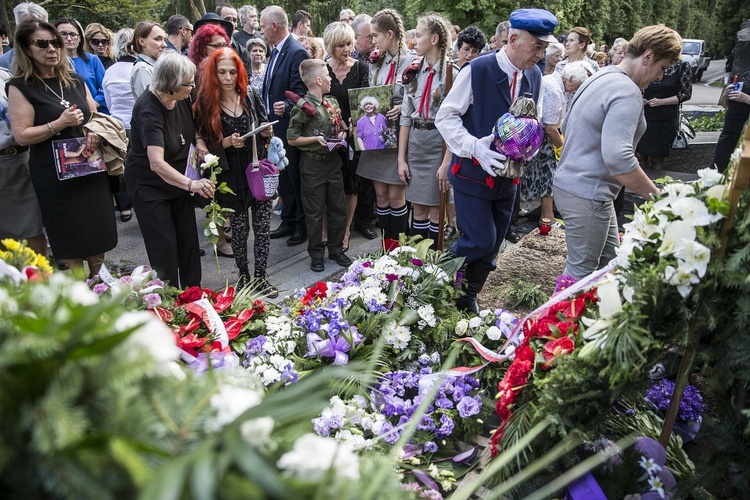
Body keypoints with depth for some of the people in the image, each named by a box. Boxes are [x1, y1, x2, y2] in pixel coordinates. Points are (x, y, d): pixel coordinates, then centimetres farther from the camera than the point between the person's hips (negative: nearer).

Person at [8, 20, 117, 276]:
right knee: (71, 239, 2)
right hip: (54, 174, -5)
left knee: (98, 232, 10)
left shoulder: (76, 81, 10)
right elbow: (22, 136, -11)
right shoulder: (21, 87, -7)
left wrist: (96, 133, -6)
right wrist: (59, 124, -21)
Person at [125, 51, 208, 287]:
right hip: (150, 186, -7)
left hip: (178, 181, 7)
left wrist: (199, 140, -6)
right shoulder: (149, 109, -30)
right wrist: (191, 184, -54)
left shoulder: (181, 98, -7)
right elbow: (156, 163, -41)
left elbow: (191, 125, 17)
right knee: (164, 246, -6)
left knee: (189, 240, 10)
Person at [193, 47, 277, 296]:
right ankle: (243, 275, 27)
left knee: (263, 226, 2)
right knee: (240, 228, 8)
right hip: (231, 177, -2)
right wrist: (226, 143, -18)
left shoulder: (251, 96, 3)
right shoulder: (206, 105, -4)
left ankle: (260, 276, 15)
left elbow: (265, 125, 16)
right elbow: (205, 145, -1)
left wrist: (267, 132, -6)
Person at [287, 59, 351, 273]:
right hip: (313, 164, -6)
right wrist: (316, 139, -18)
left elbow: (342, 128, 18)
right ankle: (316, 253, 19)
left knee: (338, 208, 11)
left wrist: (341, 135, -4)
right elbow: (292, 139, -9)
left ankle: (336, 249, 27)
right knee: (314, 212, 5)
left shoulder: (332, 102, 7)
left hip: (333, 161, 6)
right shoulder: (303, 106, -12)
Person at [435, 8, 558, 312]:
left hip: (508, 176, 6)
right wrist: (475, 147, -26)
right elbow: (446, 117, -12)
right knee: (481, 241, -9)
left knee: (491, 246, 12)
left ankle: (468, 297, 31)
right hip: (472, 173, -6)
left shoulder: (535, 76, 5)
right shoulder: (477, 70, -14)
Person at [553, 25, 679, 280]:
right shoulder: (627, 92, -19)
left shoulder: (599, 78, 12)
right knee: (581, 272, 1)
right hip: (587, 195, -10)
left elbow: (566, 126, 22)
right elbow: (618, 158, -30)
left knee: (609, 262, 18)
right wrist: (656, 196, -20)